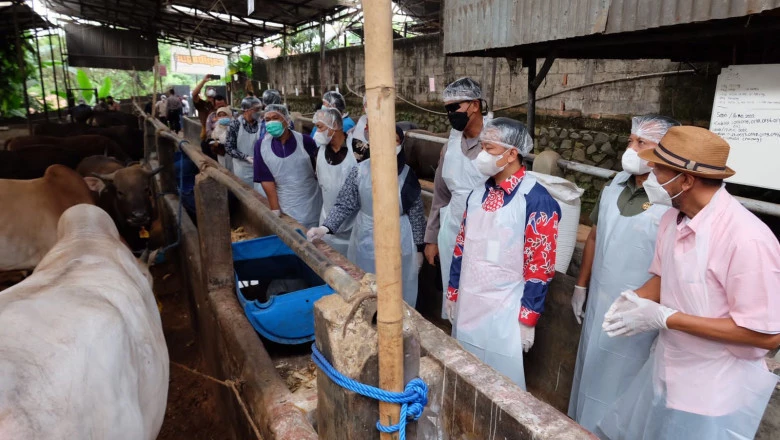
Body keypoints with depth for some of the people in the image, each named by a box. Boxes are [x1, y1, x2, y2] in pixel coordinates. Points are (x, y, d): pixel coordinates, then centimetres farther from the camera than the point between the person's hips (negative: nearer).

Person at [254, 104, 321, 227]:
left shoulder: (305, 141, -6)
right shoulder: (261, 146, -3)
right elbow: (266, 180, -4)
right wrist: (275, 210, -8)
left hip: (311, 205, 0)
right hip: (286, 208, 0)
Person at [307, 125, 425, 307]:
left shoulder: (407, 174, -6)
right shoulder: (359, 171, -7)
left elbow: (416, 213, 0)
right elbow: (344, 205, -4)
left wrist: (418, 247, 3)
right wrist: (325, 227, -18)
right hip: (366, 243, 1)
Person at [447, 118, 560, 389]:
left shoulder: (536, 200, -15)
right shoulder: (477, 196, 6)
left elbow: (540, 266, -14)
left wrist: (528, 319, -12)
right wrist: (452, 293, 13)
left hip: (505, 313, -6)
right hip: (467, 307, 6)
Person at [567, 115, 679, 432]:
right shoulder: (615, 185, 1)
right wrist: (580, 287, 13)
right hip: (599, 305, 7)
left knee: (621, 385, 13)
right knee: (591, 374, 23)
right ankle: (582, 427, 45)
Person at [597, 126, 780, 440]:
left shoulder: (748, 240, -27)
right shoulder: (672, 218, -4)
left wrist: (665, 318, -24)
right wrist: (636, 298, -11)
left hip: (715, 394, -7)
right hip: (665, 372, 7)